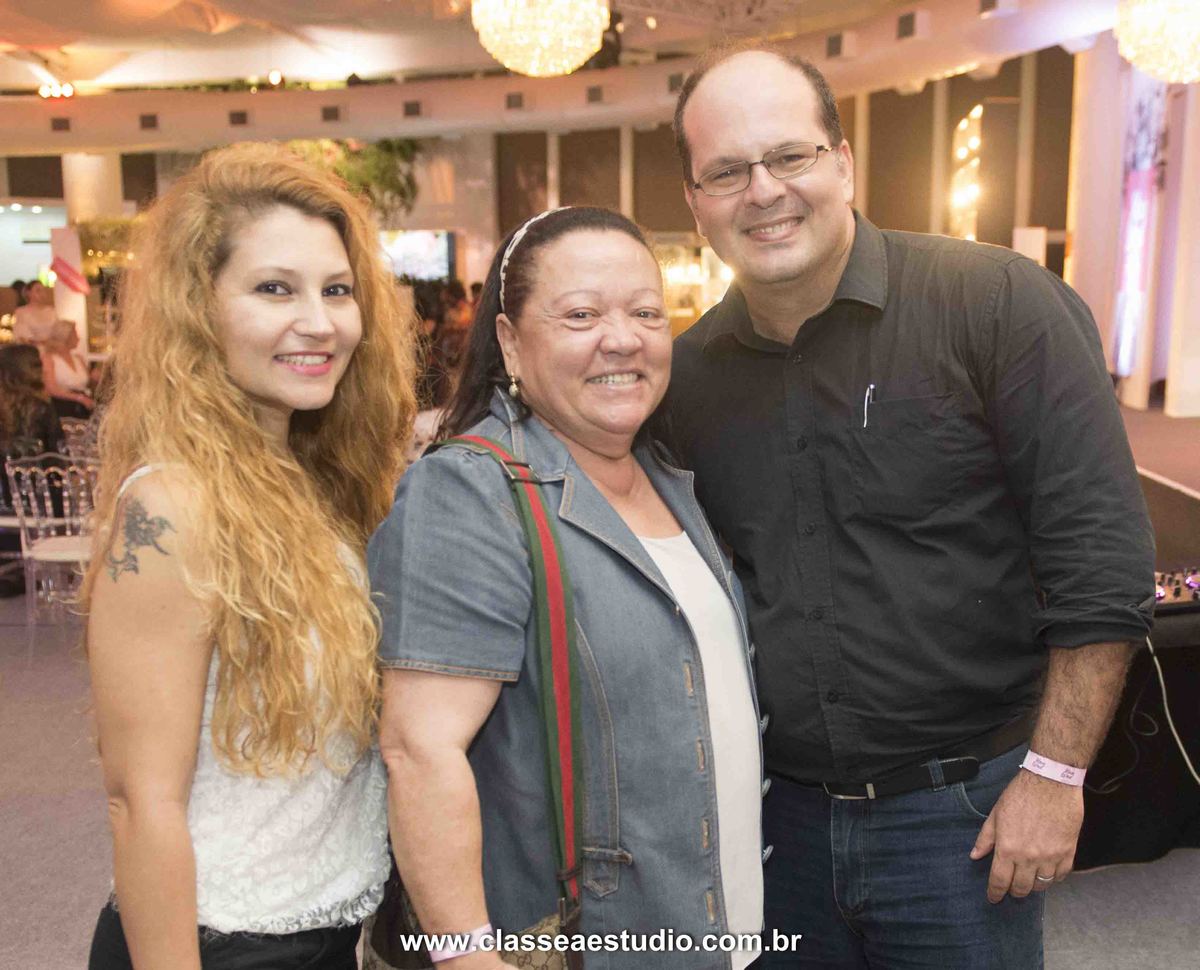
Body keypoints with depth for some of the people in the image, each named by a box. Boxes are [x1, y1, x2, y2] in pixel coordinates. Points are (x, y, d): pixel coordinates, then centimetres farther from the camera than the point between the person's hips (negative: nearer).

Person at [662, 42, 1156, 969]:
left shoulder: (999, 305, -13)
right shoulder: (688, 370, 1)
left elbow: (1101, 560, -12)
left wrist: (1055, 774, -13)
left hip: (960, 815, -4)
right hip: (773, 812, 4)